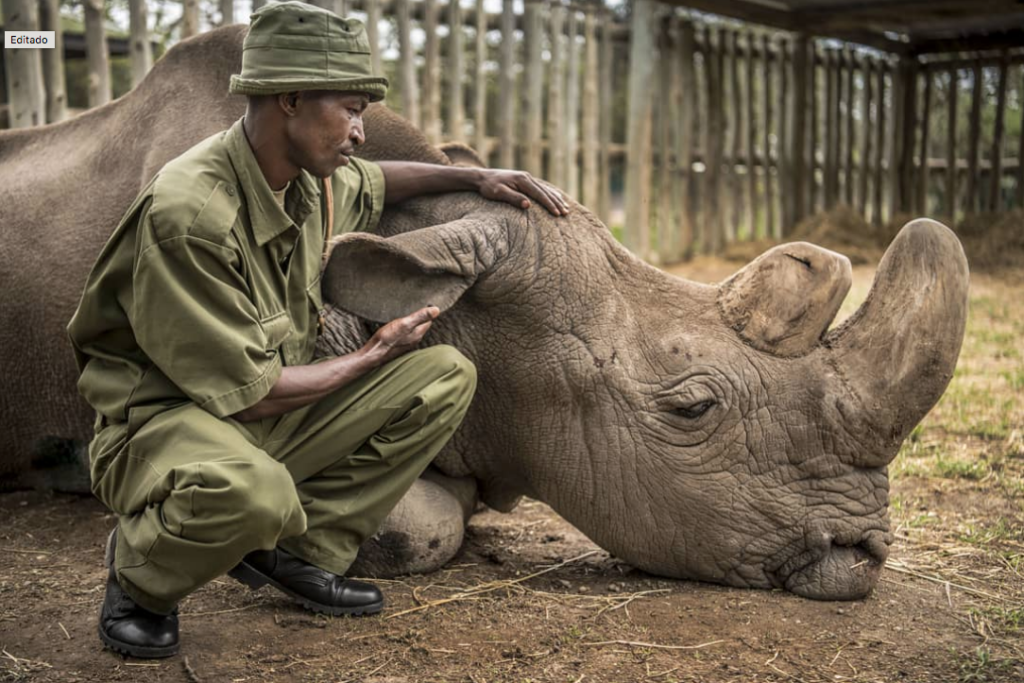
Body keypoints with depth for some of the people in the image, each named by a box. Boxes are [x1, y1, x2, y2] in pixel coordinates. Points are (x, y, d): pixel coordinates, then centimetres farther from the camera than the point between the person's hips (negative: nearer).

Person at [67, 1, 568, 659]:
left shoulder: (313, 180, -1)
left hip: (269, 417, 8)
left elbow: (375, 182, 27)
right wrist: (374, 356, -11)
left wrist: (476, 176, 15)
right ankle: (139, 573, -5)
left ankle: (298, 550, 1)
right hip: (162, 422, -8)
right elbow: (250, 395, -24)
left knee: (445, 376, -2)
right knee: (250, 490, -43)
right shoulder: (187, 214, -27)